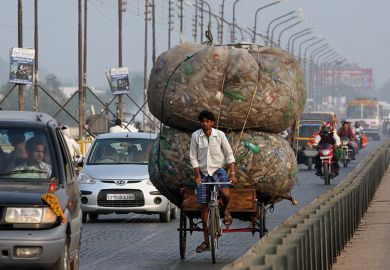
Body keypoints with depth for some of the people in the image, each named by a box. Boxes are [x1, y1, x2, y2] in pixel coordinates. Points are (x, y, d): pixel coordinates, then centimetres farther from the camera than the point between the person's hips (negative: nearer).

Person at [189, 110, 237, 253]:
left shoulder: (219, 135, -6)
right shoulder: (196, 136, -5)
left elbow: (229, 154, -3)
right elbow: (193, 157, -2)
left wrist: (232, 173, -12)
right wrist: (197, 176, -9)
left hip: (218, 170, -1)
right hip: (203, 172, 1)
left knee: (225, 192, -31)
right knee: (204, 206, 1)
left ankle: (226, 210, 5)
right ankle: (206, 240, 8)